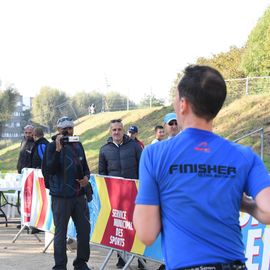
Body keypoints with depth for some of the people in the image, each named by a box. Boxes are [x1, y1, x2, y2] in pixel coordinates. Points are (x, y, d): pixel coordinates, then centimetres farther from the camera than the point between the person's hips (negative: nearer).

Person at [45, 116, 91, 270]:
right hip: (61, 196, -5)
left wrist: (86, 177, -1)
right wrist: (58, 149, -24)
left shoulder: (78, 145, 11)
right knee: (61, 232, 0)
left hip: (79, 195, 5)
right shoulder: (52, 146, -5)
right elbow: (51, 169, -17)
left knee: (84, 229, 7)